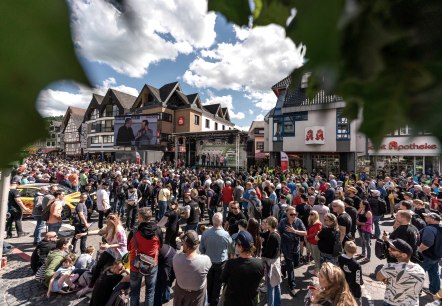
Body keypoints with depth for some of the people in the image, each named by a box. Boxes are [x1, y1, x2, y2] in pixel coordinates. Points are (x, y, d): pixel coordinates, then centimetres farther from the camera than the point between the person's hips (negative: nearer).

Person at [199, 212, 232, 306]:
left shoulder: (205, 233, -24)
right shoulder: (225, 234, -29)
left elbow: (201, 248, -9)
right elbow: (230, 244, -5)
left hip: (208, 261, 2)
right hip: (221, 262, -2)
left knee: (209, 281, 25)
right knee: (217, 283, 20)